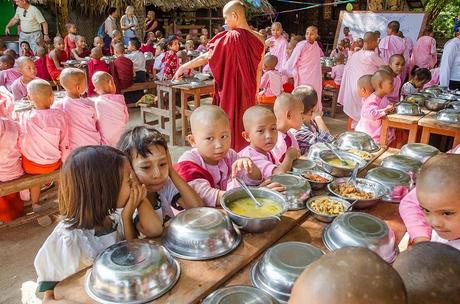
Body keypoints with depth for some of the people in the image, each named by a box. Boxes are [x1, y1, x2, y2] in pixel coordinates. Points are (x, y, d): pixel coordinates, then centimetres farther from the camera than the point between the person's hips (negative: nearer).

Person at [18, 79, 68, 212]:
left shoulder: (23, 117, -16)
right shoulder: (58, 115, -15)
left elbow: (19, 144, -7)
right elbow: (65, 143, -7)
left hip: (31, 166, -1)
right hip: (54, 163, 1)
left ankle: (35, 202, 42)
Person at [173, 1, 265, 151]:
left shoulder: (231, 37, -16)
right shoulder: (258, 39, 2)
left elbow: (207, 57, -8)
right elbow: (259, 70, 9)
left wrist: (184, 67, 5)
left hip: (230, 93, -6)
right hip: (248, 94, 6)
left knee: (230, 130, 7)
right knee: (245, 127, 16)